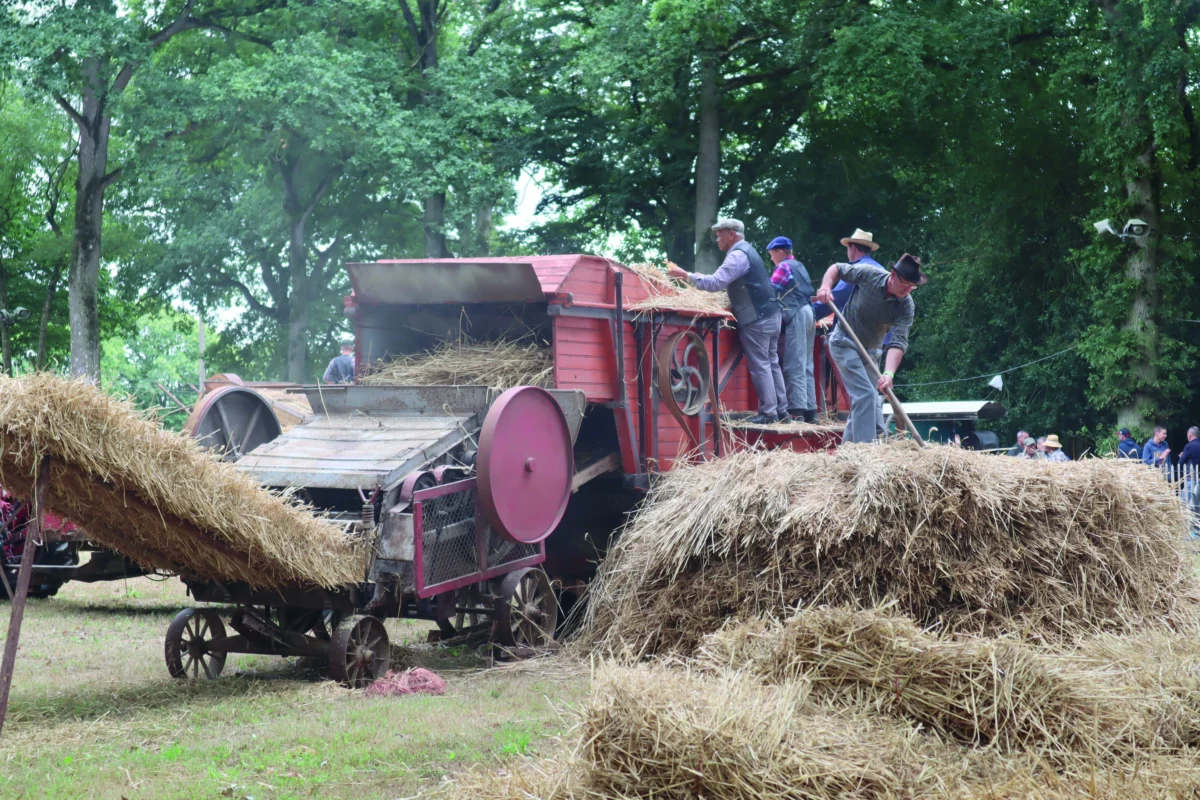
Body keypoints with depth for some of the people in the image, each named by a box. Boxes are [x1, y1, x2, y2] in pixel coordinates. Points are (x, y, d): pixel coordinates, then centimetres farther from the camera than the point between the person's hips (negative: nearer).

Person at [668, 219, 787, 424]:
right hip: (770, 314, 10)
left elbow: (716, 283, -24)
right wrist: (700, 278, 16)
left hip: (757, 319, -10)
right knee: (771, 363, 11)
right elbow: (727, 281, 23)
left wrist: (686, 276, -19)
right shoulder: (747, 250, 18)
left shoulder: (738, 255, -14)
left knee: (759, 366, -6)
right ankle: (781, 410, 14)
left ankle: (768, 412, -6)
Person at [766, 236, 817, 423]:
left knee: (794, 365, -12)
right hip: (808, 312, 9)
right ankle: (810, 410, 8)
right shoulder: (799, 266, 22)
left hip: (797, 315, -9)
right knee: (806, 365, 9)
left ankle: (796, 409, -18)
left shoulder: (784, 267, -4)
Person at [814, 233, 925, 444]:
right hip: (845, 343, -5)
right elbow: (836, 269, -4)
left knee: (861, 401, 12)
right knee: (865, 395, -18)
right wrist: (826, 287, -25)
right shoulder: (868, 274, -22)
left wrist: (889, 373, -41)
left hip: (871, 350, 5)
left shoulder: (907, 306, -17)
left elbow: (898, 342, -27)